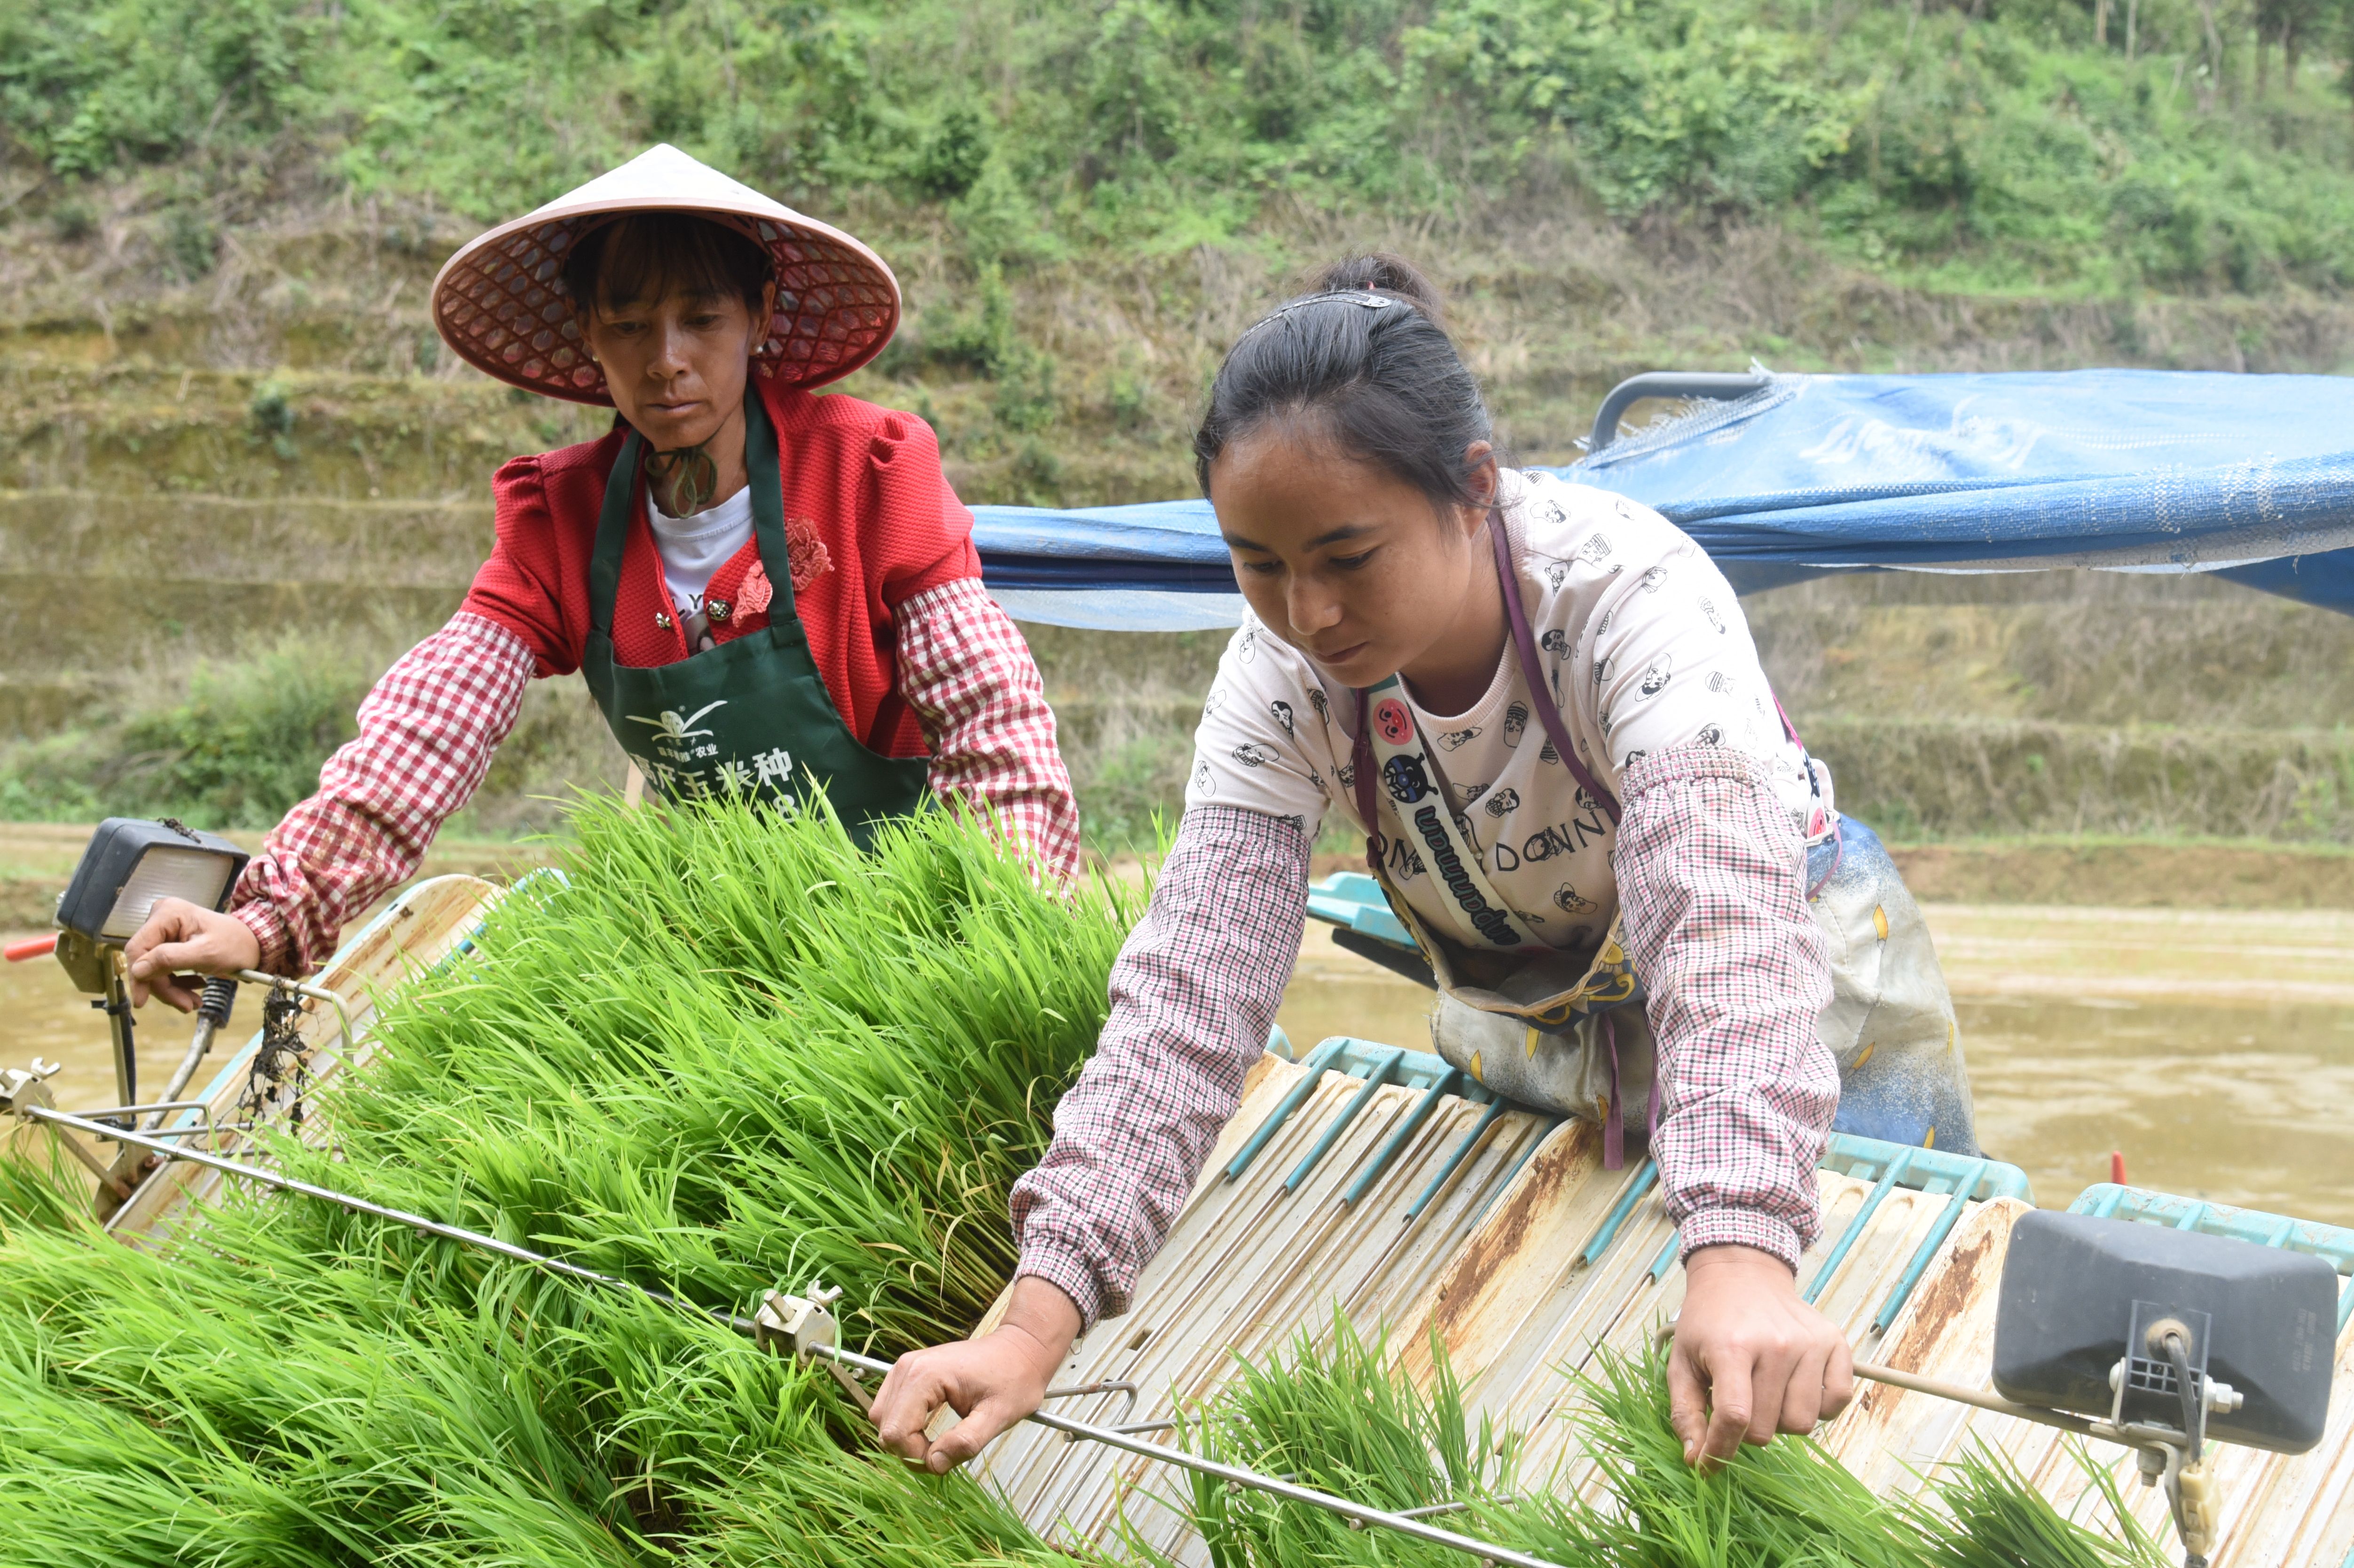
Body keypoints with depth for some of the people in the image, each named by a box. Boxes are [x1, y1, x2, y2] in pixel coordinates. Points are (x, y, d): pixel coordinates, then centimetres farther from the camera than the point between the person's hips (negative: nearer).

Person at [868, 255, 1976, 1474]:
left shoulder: (1632, 595, -35)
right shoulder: (1280, 683, -23)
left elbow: (1722, 925, -47)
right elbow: (1189, 996, -28)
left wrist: (1739, 1254, -63)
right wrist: (1037, 1322, -38)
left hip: (1805, 1006, -3)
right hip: (1529, 1042, 3)